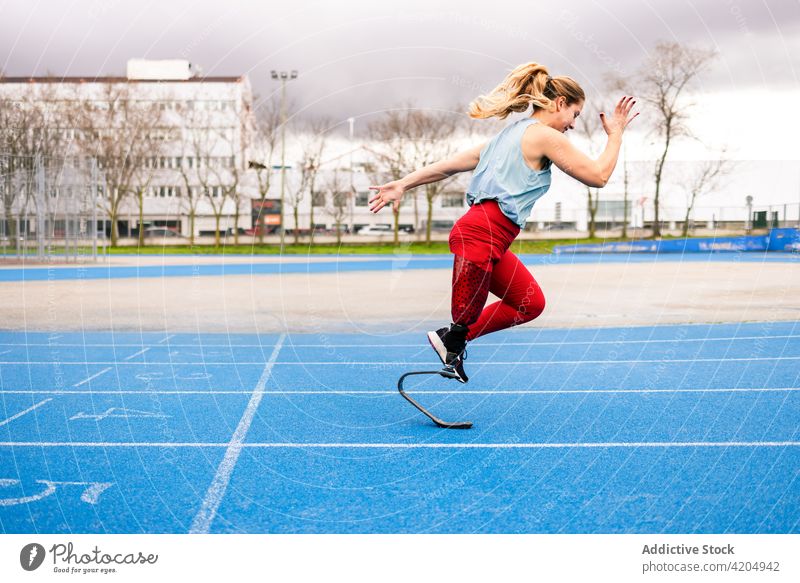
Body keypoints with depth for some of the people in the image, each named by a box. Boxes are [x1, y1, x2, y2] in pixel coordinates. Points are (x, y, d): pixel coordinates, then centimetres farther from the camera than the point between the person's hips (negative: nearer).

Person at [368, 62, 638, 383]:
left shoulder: (513, 134, 22)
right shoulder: (545, 136, -5)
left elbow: (451, 163, 18)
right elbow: (598, 175, -4)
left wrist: (403, 184, 16)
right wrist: (616, 134, 10)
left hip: (491, 241, 10)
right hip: (482, 236, -10)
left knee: (531, 303, 17)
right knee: (464, 320, -2)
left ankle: (453, 340, 18)